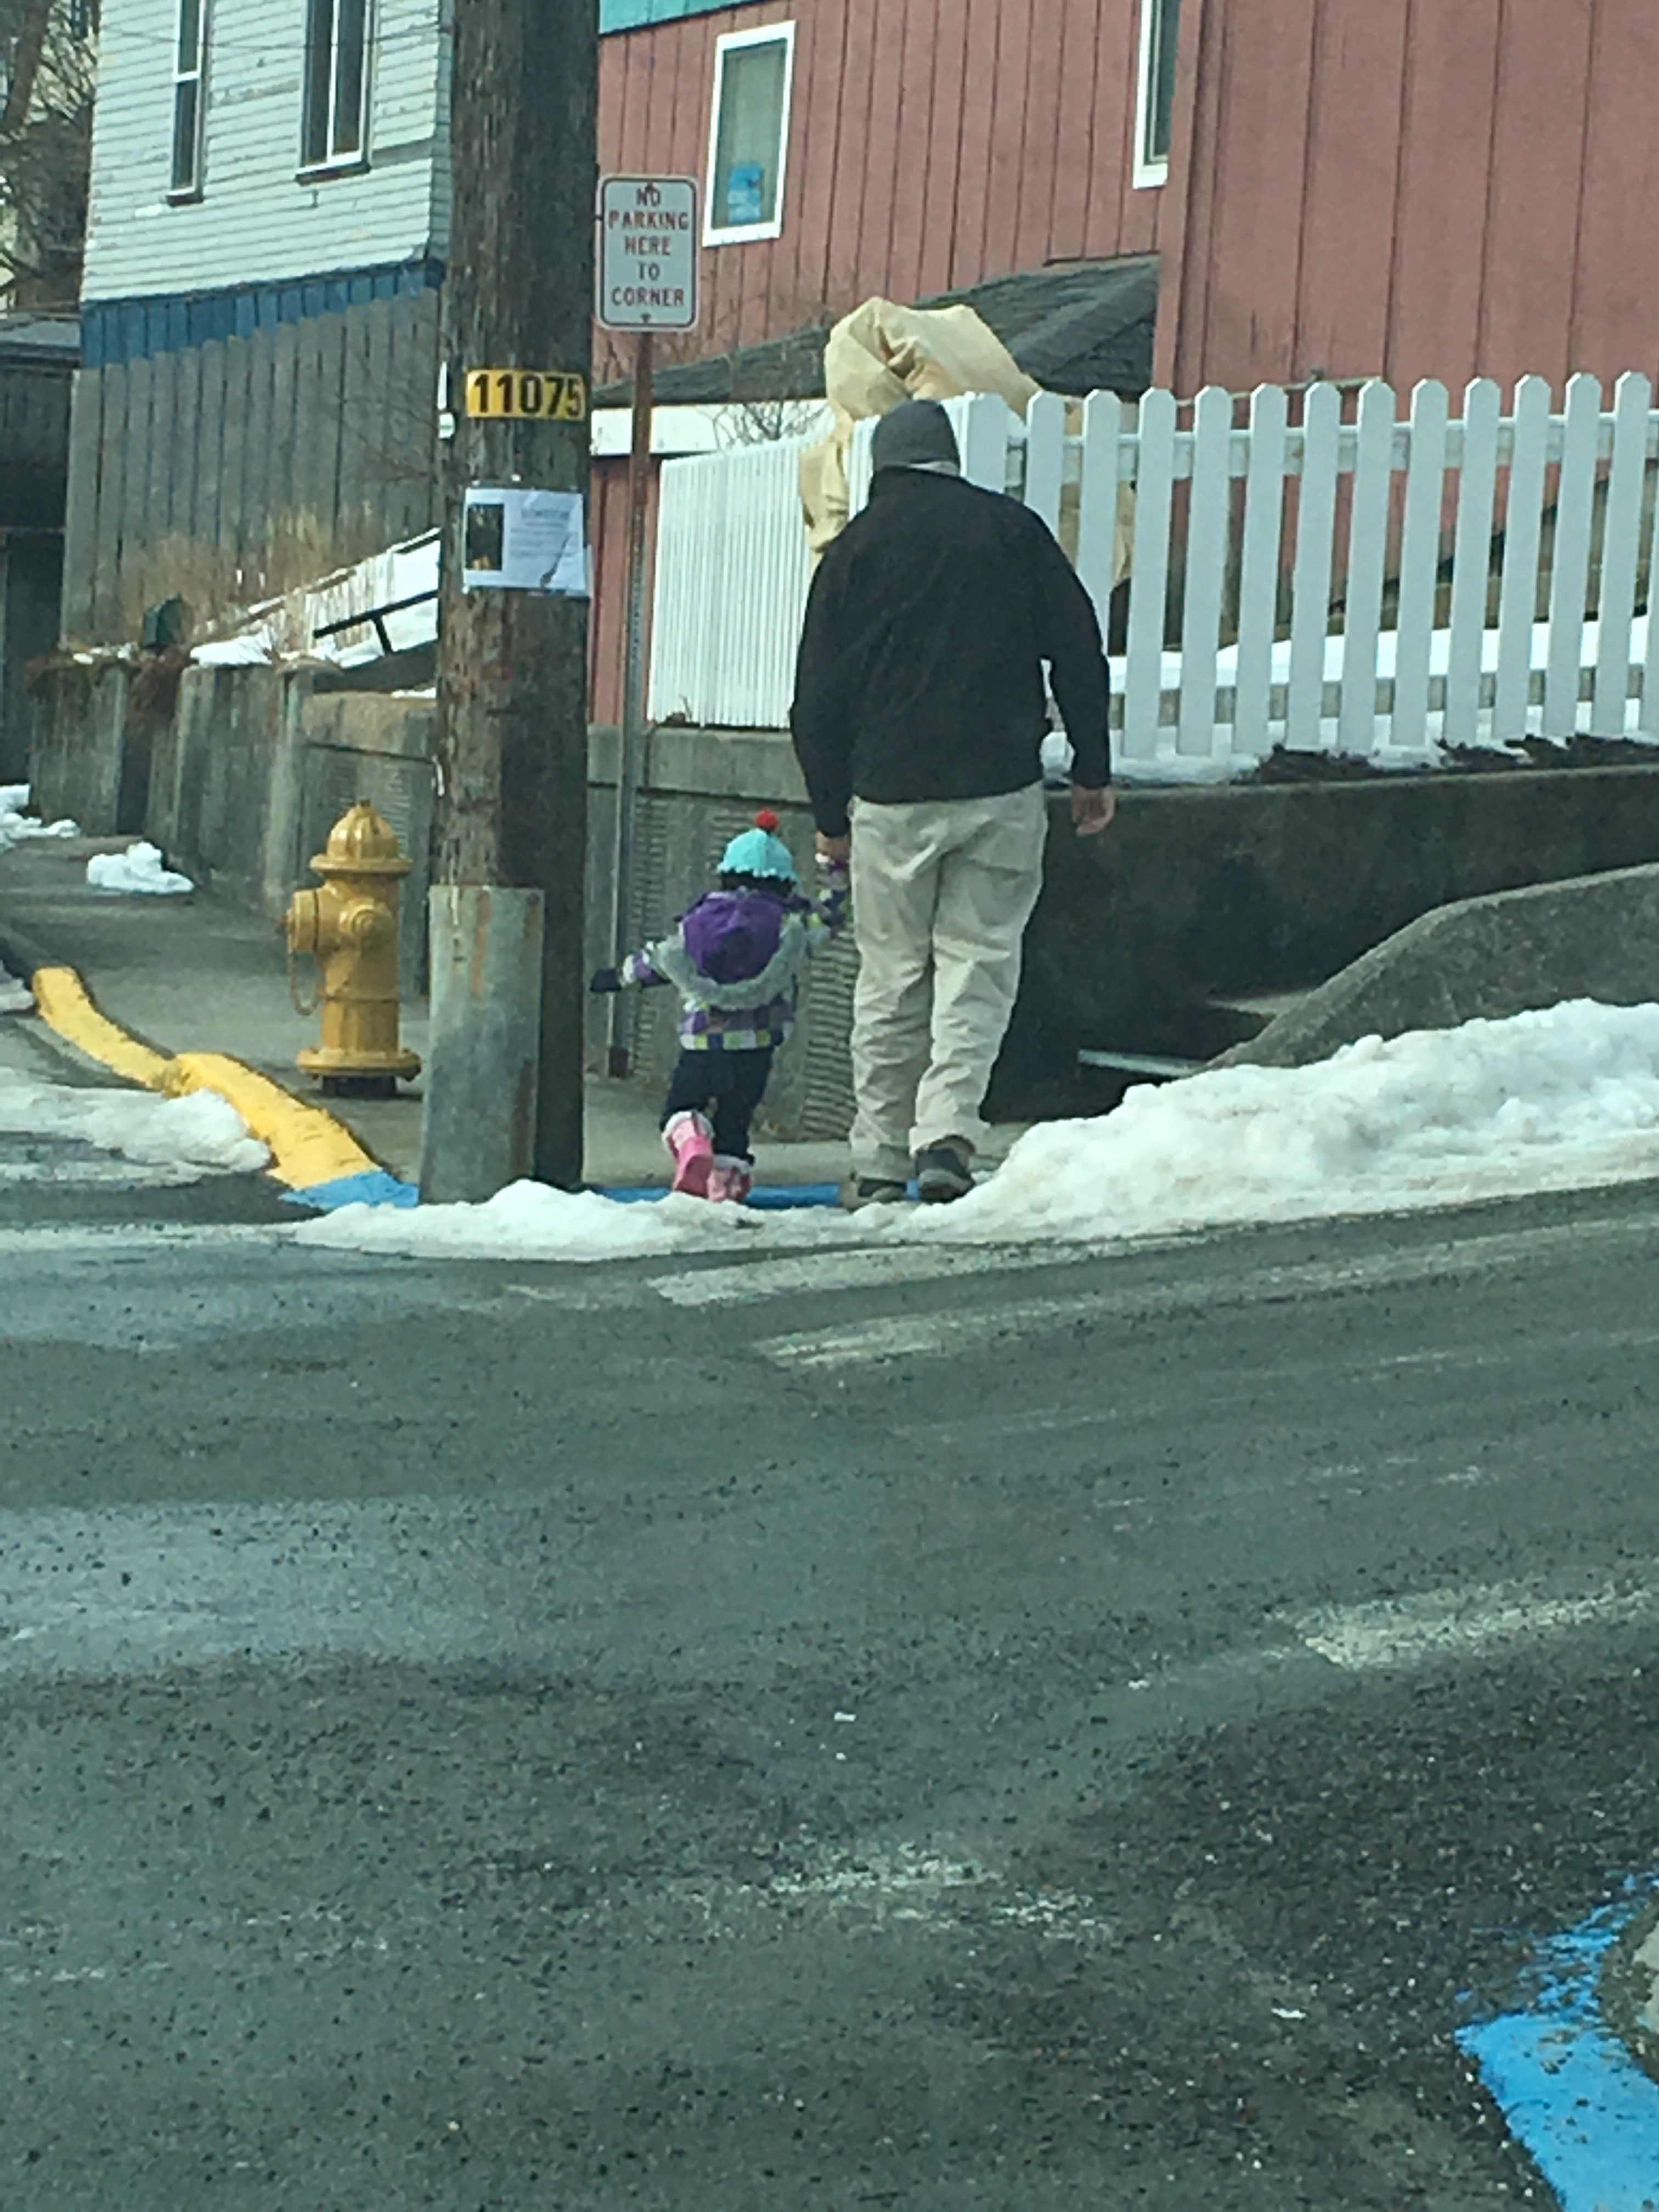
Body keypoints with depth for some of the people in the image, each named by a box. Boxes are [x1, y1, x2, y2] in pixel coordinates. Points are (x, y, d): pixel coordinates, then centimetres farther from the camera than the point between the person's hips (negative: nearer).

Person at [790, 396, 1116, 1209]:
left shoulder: (853, 549, 6)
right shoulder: (1012, 530, 6)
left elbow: (818, 699, 6)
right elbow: (1078, 650, 5)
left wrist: (830, 813, 14)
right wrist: (1092, 770, 11)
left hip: (889, 797, 0)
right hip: (1002, 789, 0)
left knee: (889, 979, 7)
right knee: (978, 964, 3)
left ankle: (879, 1164, 10)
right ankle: (947, 1132, -15)